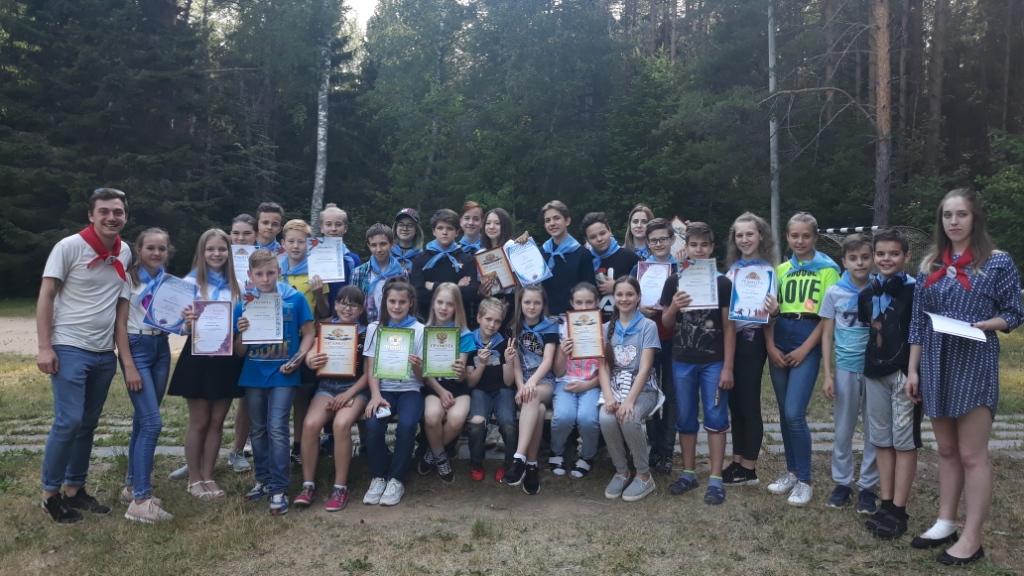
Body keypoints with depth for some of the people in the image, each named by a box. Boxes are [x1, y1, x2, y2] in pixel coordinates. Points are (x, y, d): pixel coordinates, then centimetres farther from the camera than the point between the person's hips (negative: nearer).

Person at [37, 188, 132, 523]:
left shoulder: (125, 252, 6)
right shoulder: (69, 247, -9)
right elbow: (46, 296, -7)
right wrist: (45, 347, -13)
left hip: (105, 353, 5)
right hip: (69, 348, -5)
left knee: (88, 425, 12)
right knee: (68, 422, -9)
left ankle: (75, 489, 23)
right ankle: (50, 494, 7)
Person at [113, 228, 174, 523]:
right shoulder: (129, 278, -6)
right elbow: (120, 324, -10)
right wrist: (129, 366, -16)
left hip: (161, 349, 6)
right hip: (136, 348, -6)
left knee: (143, 420, 11)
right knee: (152, 422, -13)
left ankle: (132, 485, 23)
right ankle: (140, 501, -9)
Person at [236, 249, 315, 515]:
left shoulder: (295, 299, -7)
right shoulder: (244, 305, -1)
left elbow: (308, 334, -1)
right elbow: (240, 352, 3)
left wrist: (297, 359, -15)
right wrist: (241, 333, -17)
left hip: (282, 375, -3)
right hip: (253, 376, 4)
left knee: (277, 429, -9)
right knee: (259, 430, 14)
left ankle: (279, 489, -2)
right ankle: (263, 480, 29)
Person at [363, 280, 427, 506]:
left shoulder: (419, 330, 0)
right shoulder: (375, 328, 5)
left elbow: (421, 377, -1)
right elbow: (371, 369, 1)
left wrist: (417, 366, -25)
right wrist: (376, 395, -16)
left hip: (410, 389, -1)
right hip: (384, 389, 1)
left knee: (406, 425, -31)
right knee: (373, 424, -28)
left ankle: (397, 479, -11)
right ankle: (378, 477, -7)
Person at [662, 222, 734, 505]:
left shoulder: (722, 282, -2)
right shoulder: (674, 281, 3)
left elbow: (729, 326, -2)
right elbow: (666, 323, 8)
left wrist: (728, 366, -7)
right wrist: (673, 307, -15)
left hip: (713, 361, -2)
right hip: (682, 361, 2)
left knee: (715, 418, 1)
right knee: (685, 419, 10)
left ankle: (716, 479, 8)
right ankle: (688, 473, 22)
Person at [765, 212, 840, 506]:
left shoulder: (827, 269, -1)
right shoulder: (781, 270, 12)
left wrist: (804, 349, -11)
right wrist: (770, 346, -3)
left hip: (808, 345, -5)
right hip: (779, 344, 5)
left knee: (794, 414, -11)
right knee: (784, 413, 9)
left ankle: (804, 480, 3)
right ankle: (791, 471, 24)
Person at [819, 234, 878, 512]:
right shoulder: (834, 293, -2)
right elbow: (827, 336, 2)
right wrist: (827, 375, -2)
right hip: (846, 369, 0)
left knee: (874, 431, 6)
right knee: (843, 430, 9)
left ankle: (867, 486, 19)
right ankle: (842, 483, 22)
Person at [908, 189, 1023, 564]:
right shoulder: (930, 265, 10)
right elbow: (918, 321, 10)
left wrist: (982, 324, -21)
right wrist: (913, 369, 6)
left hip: (974, 364, -5)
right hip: (935, 364, 5)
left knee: (972, 454, -1)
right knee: (946, 450, 13)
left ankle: (971, 539, 7)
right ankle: (945, 524, 23)